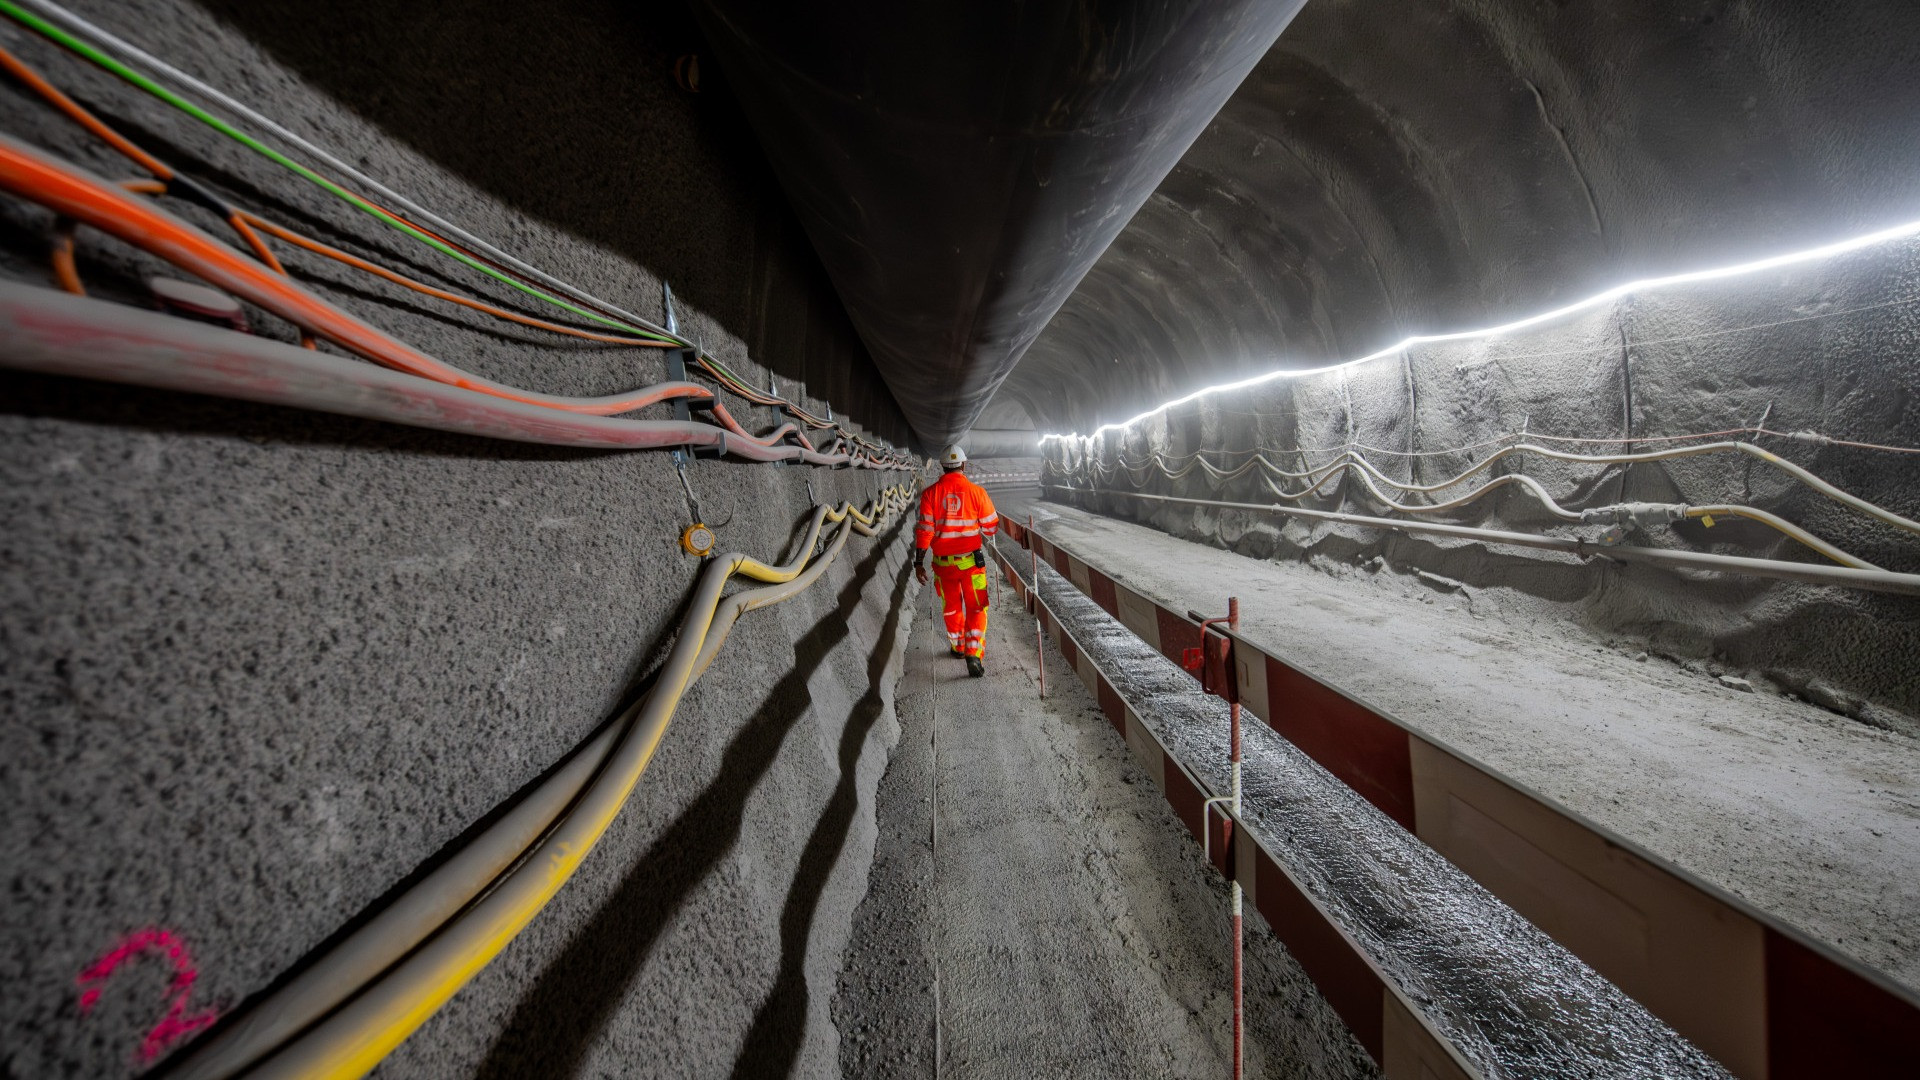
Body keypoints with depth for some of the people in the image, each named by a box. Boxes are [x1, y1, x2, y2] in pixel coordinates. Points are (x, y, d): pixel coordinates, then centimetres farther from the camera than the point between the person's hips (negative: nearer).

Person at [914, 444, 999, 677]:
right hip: (971, 560, -2)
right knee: (976, 608, 8)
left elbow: (924, 530, -8)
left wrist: (919, 562, -1)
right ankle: (974, 653, -5)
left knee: (951, 606, 20)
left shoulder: (930, 493, -7)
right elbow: (991, 527, -2)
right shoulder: (976, 491, -8)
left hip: (943, 562, 2)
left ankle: (957, 646, 38)